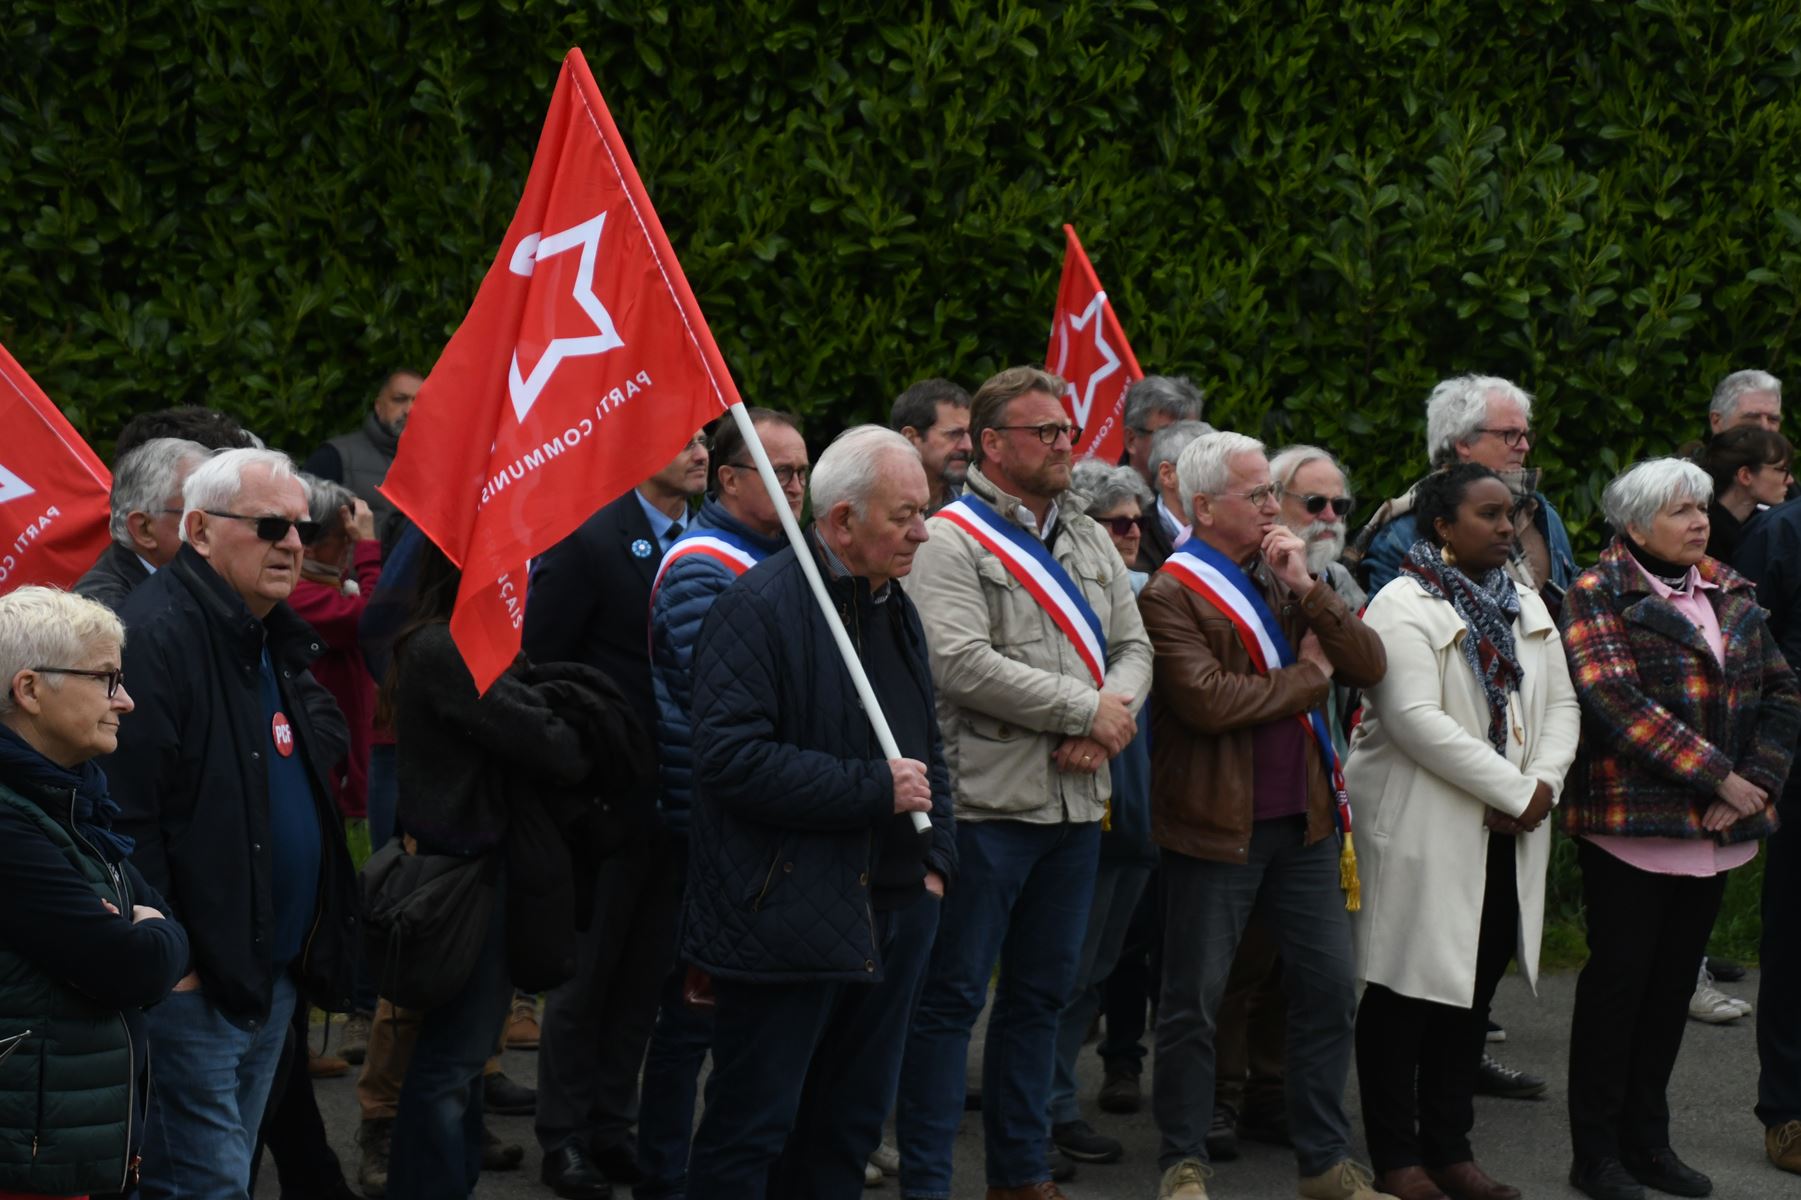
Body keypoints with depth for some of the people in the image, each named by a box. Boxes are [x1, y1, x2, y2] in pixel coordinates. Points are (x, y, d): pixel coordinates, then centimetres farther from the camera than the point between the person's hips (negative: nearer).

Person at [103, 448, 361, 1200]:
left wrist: (317, 946, 20)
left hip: (275, 970, 10)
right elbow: (124, 812, -22)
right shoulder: (153, 637, -16)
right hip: (197, 979, -10)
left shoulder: (274, 639, 16)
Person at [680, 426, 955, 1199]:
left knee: (849, 1129, 14)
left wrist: (935, 860, 10)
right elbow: (732, 758, -23)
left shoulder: (897, 610, 14)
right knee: (751, 1133, -2)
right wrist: (873, 789, -20)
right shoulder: (760, 607, -14)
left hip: (893, 908, 8)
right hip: (790, 922, -8)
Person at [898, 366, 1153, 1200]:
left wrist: (1111, 715, -9)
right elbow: (964, 665, -20)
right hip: (987, 806, -7)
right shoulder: (953, 542, -10)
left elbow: (1133, 648, 14)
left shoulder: (1090, 541, 15)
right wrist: (1088, 709, -14)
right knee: (952, 997, -3)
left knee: (1040, 995, 14)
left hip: (1076, 803, 7)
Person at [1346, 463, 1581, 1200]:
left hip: (1508, 834, 7)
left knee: (1473, 990, 11)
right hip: (1421, 830, -7)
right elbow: (1416, 720, -20)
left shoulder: (1525, 607, 14)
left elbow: (1561, 705, 12)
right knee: (1408, 991, 0)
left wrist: (1543, 785, -7)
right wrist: (1513, 789, -18)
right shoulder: (1404, 606, -11)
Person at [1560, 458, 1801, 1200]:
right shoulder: (1599, 596, -7)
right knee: (1618, 980, -1)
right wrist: (1719, 778, -19)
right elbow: (1618, 701, -18)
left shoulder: (1731, 595, 13)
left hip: (1718, 831, 6)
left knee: (1674, 982, 11)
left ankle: (1647, 1140, 20)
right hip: (1632, 825, -6)